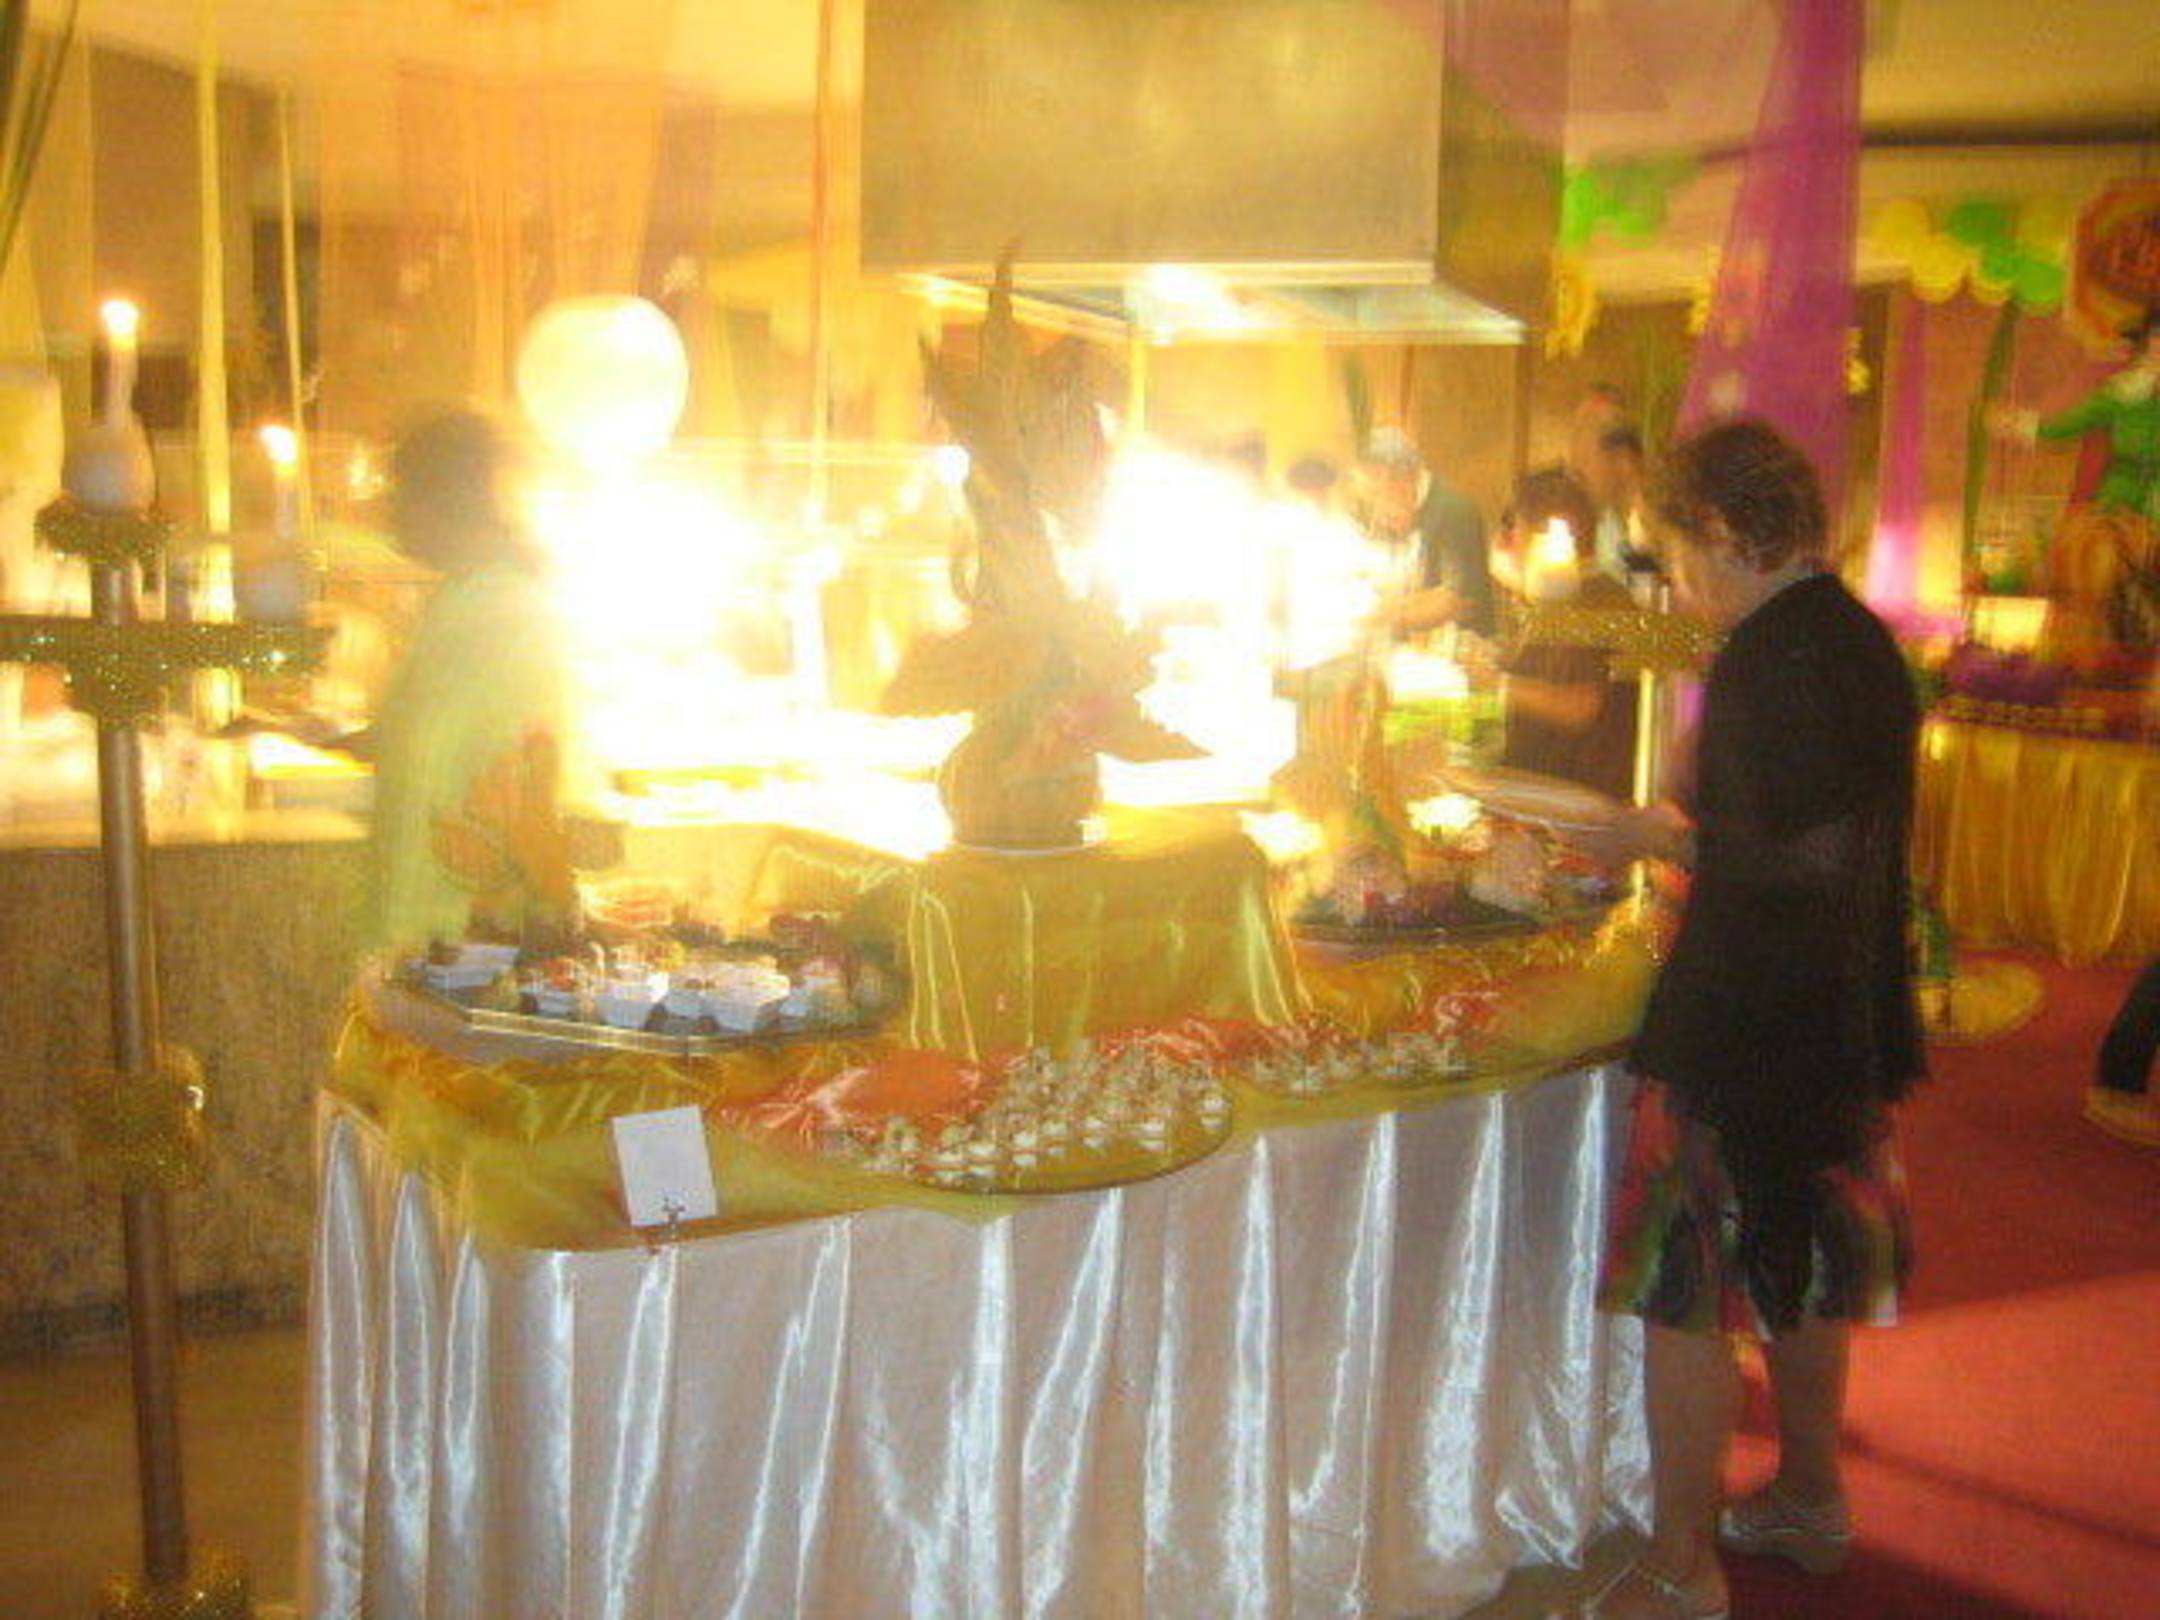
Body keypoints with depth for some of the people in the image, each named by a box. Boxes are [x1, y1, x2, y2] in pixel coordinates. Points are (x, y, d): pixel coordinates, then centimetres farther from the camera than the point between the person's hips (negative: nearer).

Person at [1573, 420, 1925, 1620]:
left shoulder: (1770, 657, -21)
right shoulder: (1864, 640, 8)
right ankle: (1810, 1500, 39)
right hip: (1844, 1012, 10)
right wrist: (1698, 836, 17)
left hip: (1746, 1023, -10)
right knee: (1804, 1262, 22)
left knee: (1688, 1290, 0)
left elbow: (1804, 857, -27)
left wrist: (1669, 838, -13)